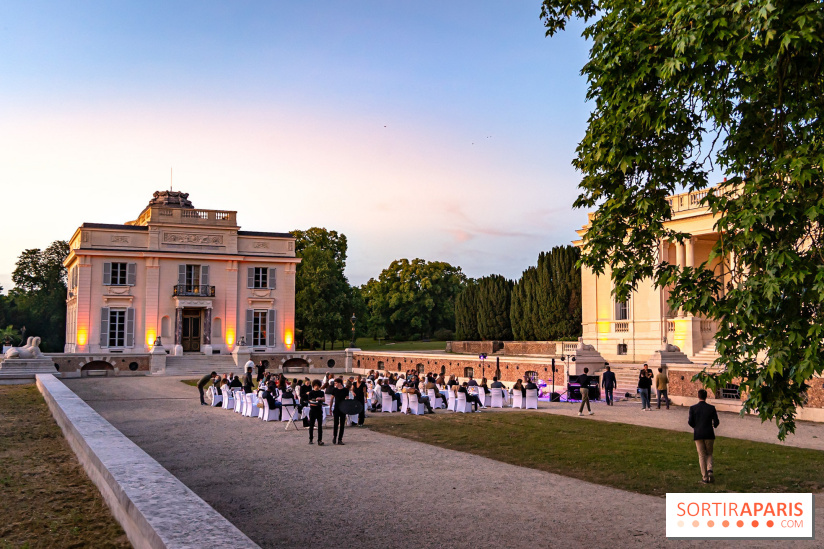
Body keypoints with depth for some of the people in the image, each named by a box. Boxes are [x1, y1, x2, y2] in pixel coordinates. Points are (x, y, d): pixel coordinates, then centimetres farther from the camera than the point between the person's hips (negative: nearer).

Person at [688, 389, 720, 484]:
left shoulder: (693, 408, -4)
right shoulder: (711, 408, -2)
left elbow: (691, 423, -6)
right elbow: (716, 422, -1)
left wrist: (688, 421, 17)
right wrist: (715, 424, 22)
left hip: (698, 435, -1)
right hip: (709, 434, 1)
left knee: (702, 456, 8)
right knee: (709, 454, 17)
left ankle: (705, 477, 7)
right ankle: (710, 471, -5)